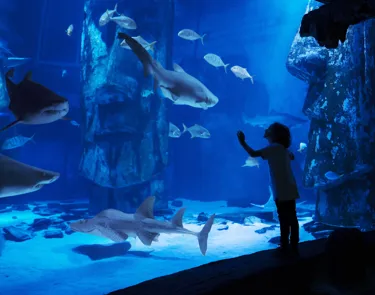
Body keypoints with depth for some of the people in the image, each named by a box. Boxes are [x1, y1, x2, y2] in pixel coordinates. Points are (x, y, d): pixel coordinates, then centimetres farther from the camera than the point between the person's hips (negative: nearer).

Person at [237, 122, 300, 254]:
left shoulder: (274, 147, -11)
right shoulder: (282, 148, 15)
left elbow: (254, 154, -19)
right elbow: (292, 156, 36)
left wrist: (243, 142, -10)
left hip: (282, 191, -9)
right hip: (288, 189, 9)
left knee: (284, 219, -3)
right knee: (290, 218, 12)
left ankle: (285, 246, 3)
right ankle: (293, 245, 18)